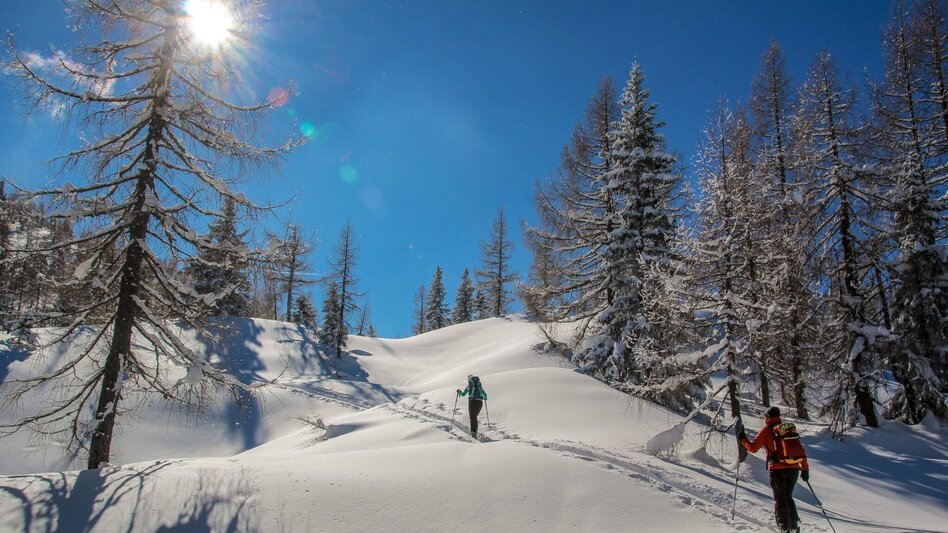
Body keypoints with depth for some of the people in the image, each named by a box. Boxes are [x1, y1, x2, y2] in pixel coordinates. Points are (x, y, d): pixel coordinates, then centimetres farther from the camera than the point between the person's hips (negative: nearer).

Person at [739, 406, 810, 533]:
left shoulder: (767, 430, -1)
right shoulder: (791, 428, 12)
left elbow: (753, 448, 0)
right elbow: (801, 450, 12)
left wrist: (743, 439, 17)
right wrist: (805, 469, 18)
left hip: (778, 470, -4)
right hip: (794, 469, 4)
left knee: (780, 500, 6)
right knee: (788, 497, 21)